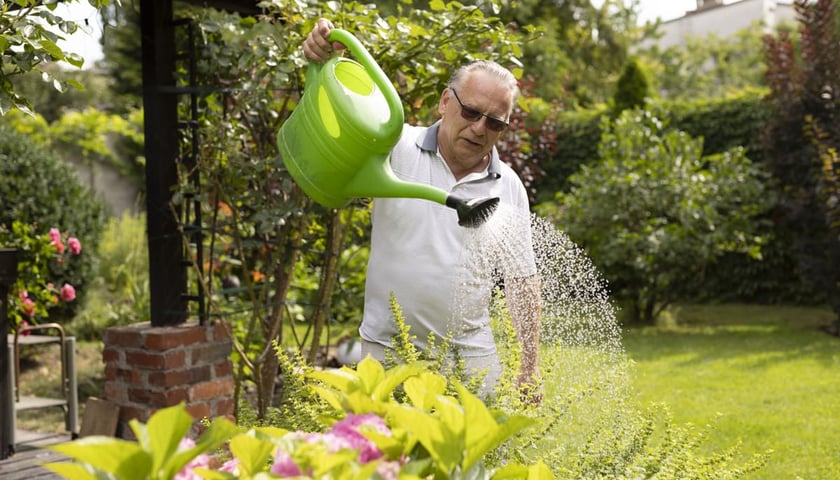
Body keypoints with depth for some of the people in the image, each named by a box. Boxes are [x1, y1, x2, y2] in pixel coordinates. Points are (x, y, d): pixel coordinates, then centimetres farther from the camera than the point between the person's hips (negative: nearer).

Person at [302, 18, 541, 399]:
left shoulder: (509, 188, 4)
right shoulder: (396, 147, -3)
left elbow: (521, 280, 5)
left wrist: (529, 369, 1)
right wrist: (323, 61, -30)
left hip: (471, 356, 2)